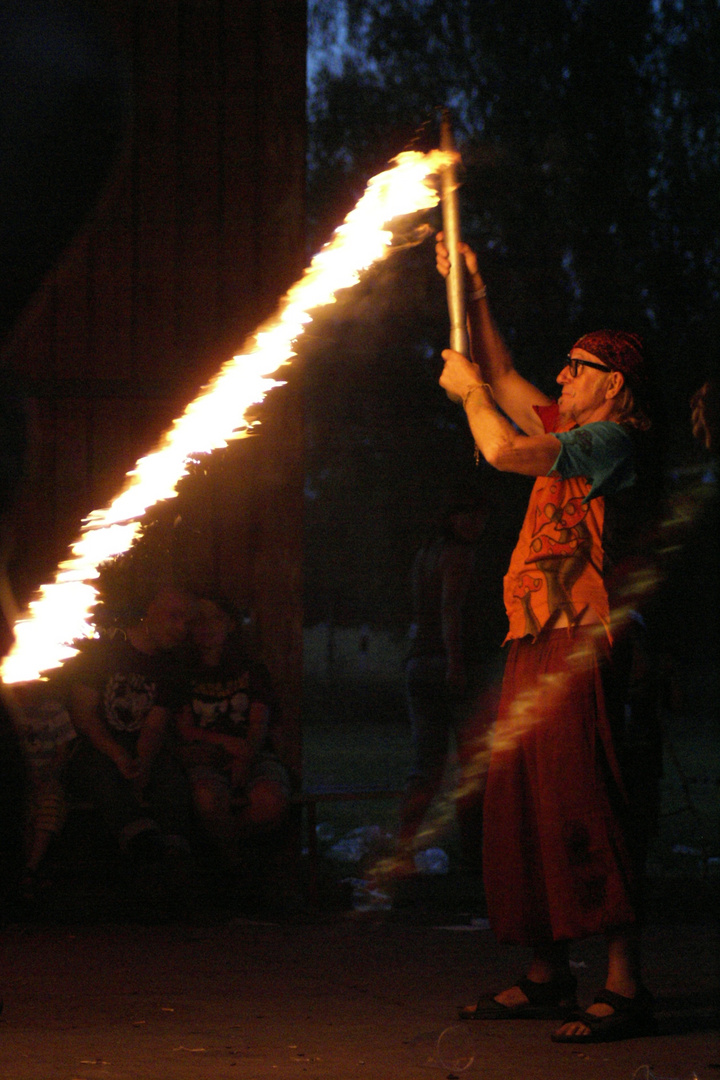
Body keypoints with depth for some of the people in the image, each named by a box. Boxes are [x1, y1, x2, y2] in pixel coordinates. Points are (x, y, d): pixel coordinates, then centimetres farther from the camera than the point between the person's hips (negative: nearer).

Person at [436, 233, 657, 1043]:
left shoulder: (612, 440, -7)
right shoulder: (573, 436, 20)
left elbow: (503, 451, -17)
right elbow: (502, 381, 32)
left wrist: (467, 390, 1)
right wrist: (474, 297, 29)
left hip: (575, 649, -10)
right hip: (534, 646, 10)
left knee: (582, 811, -14)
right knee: (524, 812, 10)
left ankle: (624, 987, -14)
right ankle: (547, 977, 16)